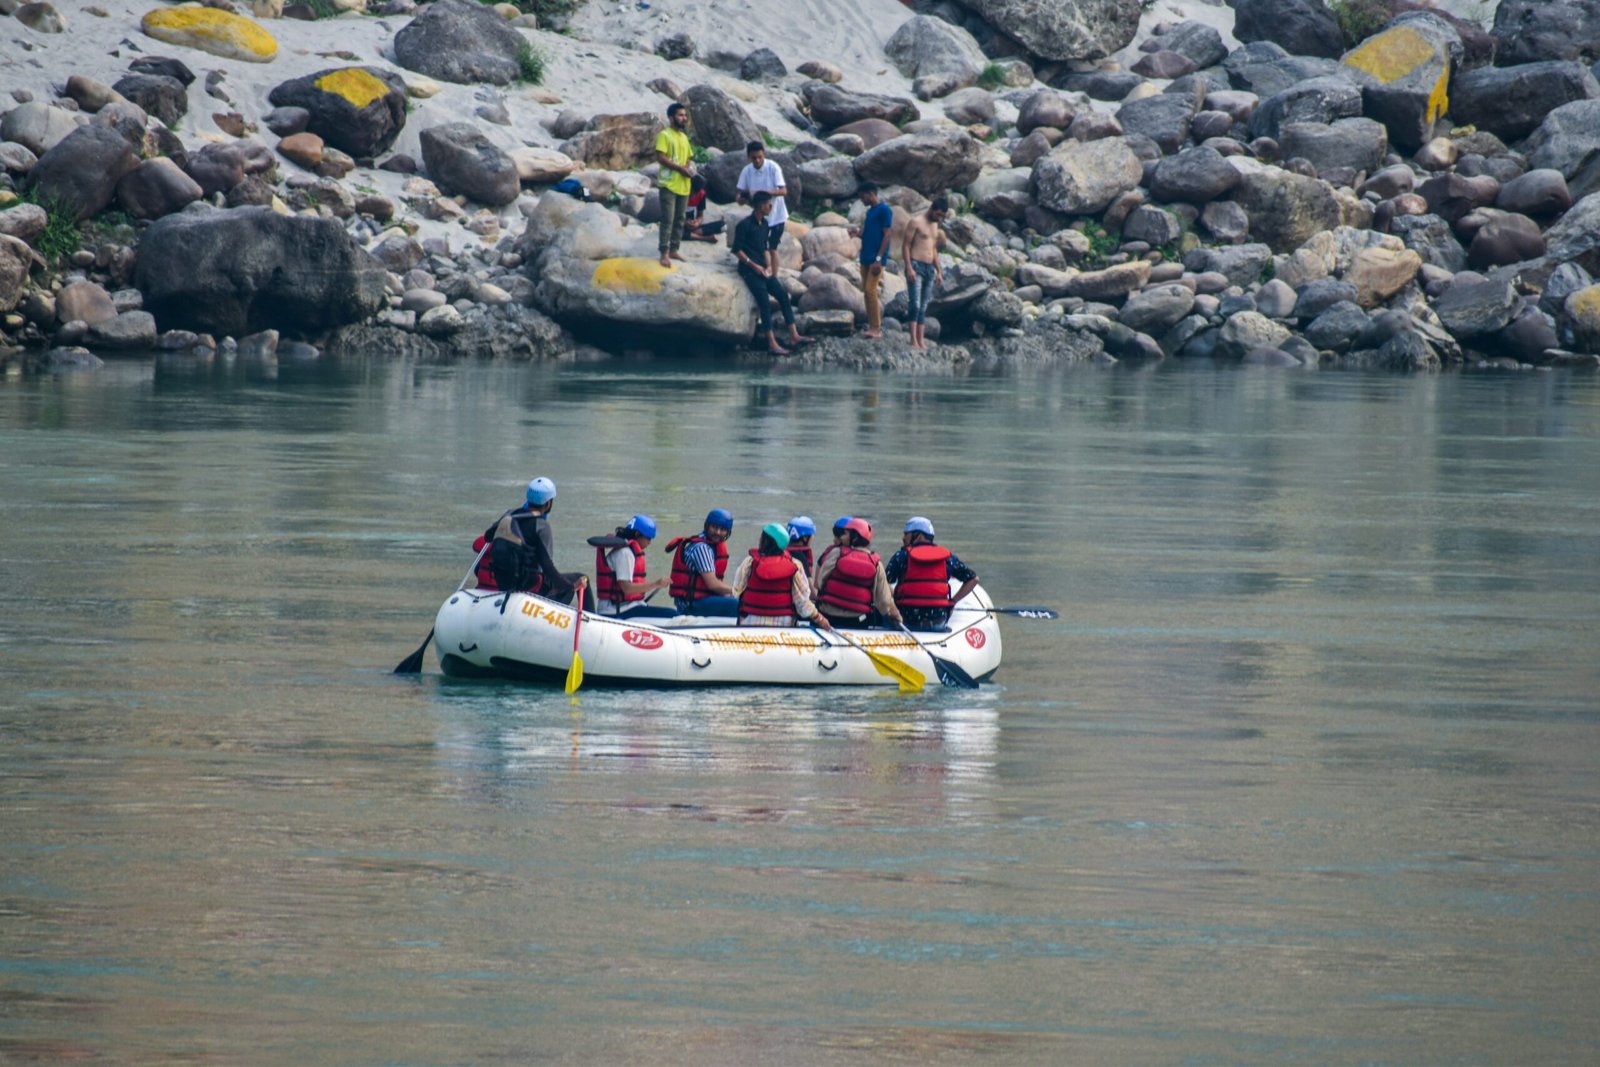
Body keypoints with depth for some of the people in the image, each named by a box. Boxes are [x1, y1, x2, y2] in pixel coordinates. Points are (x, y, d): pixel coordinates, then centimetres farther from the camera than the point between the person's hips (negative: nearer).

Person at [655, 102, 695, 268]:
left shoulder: (684, 137, 16)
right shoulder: (664, 135, -8)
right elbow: (660, 157, -17)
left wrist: (690, 166, 0)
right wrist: (680, 168, -21)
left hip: (683, 185, 8)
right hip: (669, 184, -8)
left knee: (679, 219, 10)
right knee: (668, 219, -9)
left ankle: (674, 249, 19)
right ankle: (664, 253, -9)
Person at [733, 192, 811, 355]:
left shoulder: (764, 224, 13)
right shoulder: (744, 225, -11)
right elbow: (737, 249, -12)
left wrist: (767, 266, 7)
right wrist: (754, 265, -16)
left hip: (761, 270, 8)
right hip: (749, 271, -8)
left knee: (783, 296, -2)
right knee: (764, 303, -17)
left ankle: (794, 336, -1)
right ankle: (772, 344, -18)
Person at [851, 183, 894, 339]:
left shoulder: (884, 210, -9)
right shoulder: (870, 211, 17)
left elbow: (886, 235, -13)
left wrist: (879, 258, -17)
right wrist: (858, 233, 1)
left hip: (876, 259, -9)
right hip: (866, 258, 9)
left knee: (870, 290, -13)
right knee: (867, 291, 7)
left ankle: (876, 328, -12)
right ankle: (871, 325, 9)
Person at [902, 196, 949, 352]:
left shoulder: (935, 225, 18)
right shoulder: (916, 222, -6)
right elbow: (905, 245, -9)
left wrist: (939, 271, 20)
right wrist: (909, 268, -17)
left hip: (929, 269, 8)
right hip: (916, 266, -8)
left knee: (923, 308, 5)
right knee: (915, 305, -15)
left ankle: (921, 341, 3)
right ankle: (913, 341, -19)